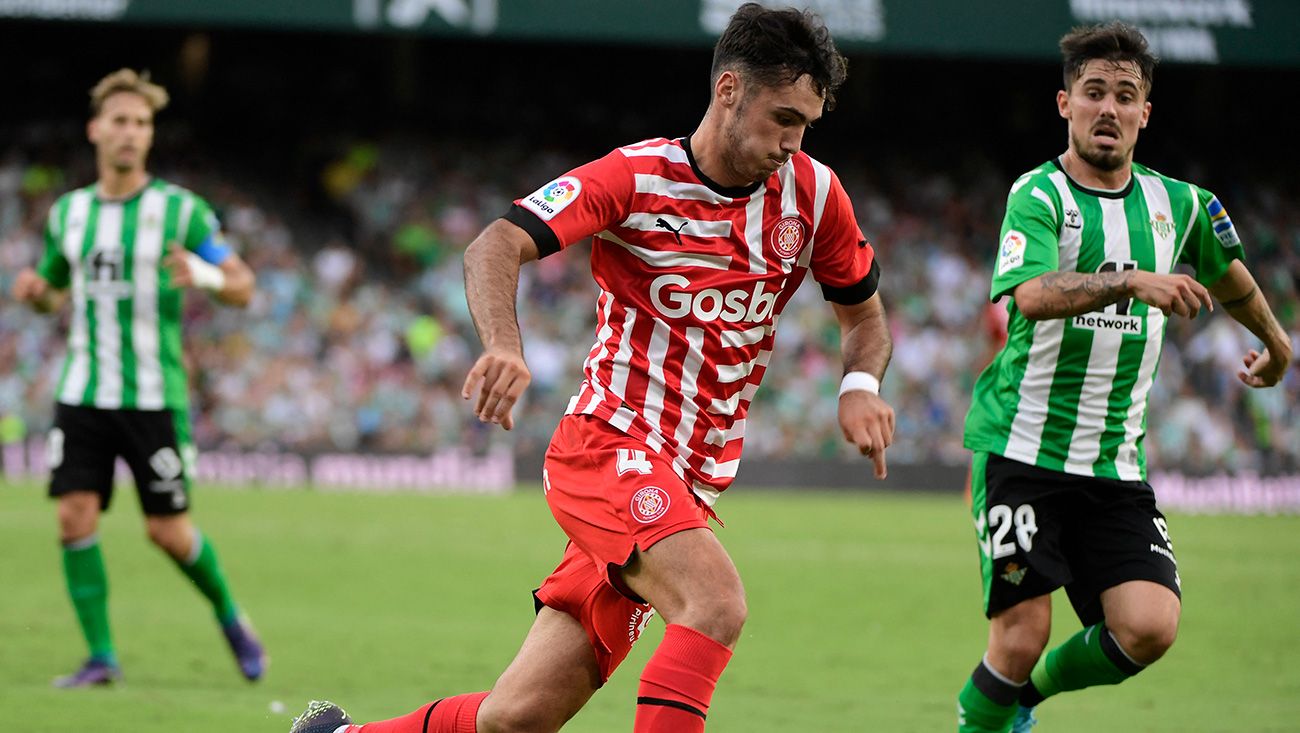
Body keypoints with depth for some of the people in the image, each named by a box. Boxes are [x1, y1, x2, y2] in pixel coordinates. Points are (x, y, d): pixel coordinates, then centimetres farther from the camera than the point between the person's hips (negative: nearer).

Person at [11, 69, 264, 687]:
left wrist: (205, 274, -24)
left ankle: (229, 617, 26)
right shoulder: (67, 212, 9)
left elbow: (243, 287, -2)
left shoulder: (180, 209, -3)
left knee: (168, 530, -1)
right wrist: (35, 291, -1)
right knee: (75, 516, -10)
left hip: (154, 397, -3)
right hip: (82, 394, 3)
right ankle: (101, 656, -2)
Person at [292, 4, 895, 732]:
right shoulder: (636, 177, -8)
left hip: (688, 487, 5)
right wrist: (505, 343, -35)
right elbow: (495, 247, -15)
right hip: (609, 446, -5)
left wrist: (861, 385, -4)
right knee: (718, 605, -32)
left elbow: (865, 315, 19)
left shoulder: (812, 192, 5)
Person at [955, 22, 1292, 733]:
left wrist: (1275, 343, 45)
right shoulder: (1039, 195, -9)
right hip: (1022, 451, -4)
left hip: (1115, 463, 5)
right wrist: (1132, 282, -40)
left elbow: (1227, 274, 30)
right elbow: (1033, 295, -28)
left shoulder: (1177, 204, 8)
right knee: (1022, 636, -11)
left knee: (1149, 627, -11)